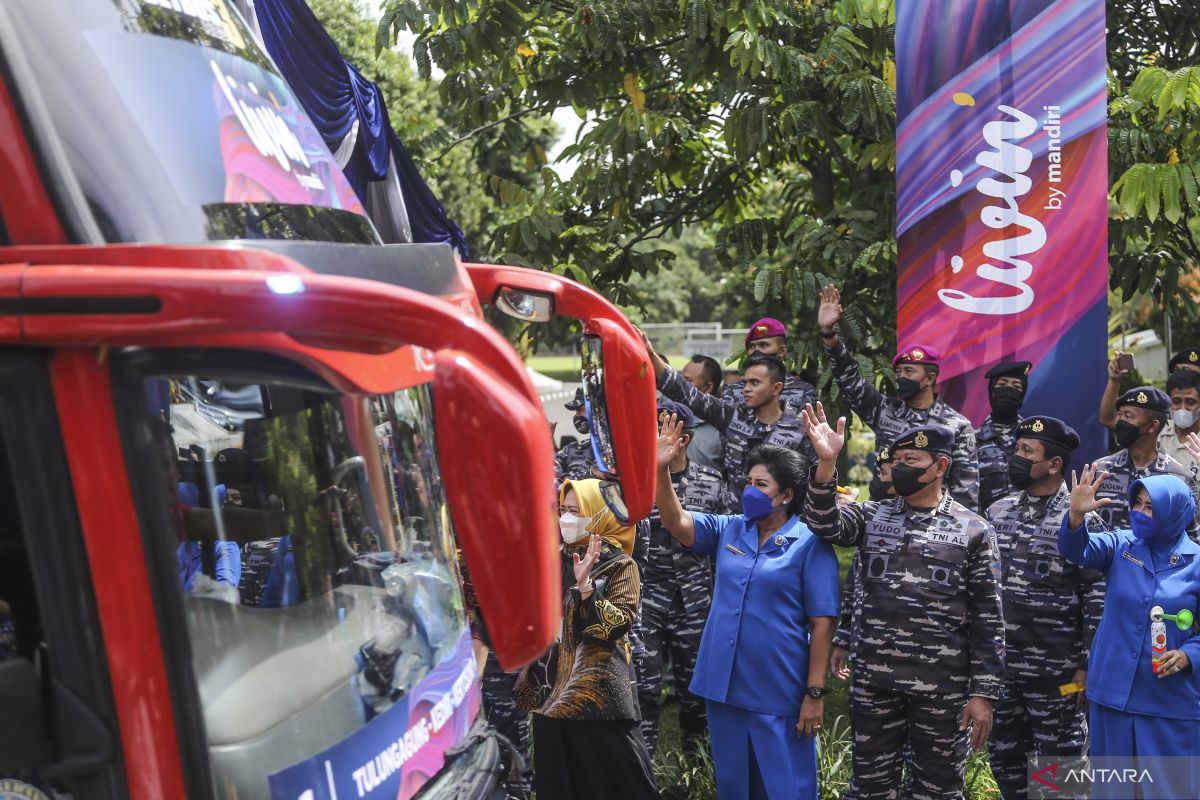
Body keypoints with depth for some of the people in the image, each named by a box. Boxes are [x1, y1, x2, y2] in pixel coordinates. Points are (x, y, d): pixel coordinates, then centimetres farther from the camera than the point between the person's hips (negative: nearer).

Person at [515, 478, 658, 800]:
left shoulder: (620, 566, -7)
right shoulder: (558, 562, 10)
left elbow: (618, 625, -18)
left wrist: (585, 586, -24)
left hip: (598, 691, -6)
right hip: (553, 689, 6)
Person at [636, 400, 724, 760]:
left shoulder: (711, 482, 3)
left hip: (694, 603, 1)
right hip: (646, 598, -1)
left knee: (693, 681, 12)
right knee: (643, 683, -2)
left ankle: (696, 753, 32)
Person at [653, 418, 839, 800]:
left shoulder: (810, 544, -9)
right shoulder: (728, 529, 7)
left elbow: (822, 624, -10)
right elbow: (676, 522, -4)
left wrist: (815, 693, -13)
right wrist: (662, 469, -19)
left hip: (779, 694, -5)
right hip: (724, 685, 5)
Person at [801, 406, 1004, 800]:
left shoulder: (974, 529, -2)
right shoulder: (872, 516, 6)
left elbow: (988, 617, -2)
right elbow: (826, 525, -13)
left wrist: (984, 692, -6)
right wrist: (827, 462, -26)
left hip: (942, 686, -2)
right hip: (873, 680, 2)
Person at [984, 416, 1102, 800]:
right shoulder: (998, 511, 7)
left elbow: (1098, 598, -10)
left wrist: (1088, 667, -12)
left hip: (1056, 671, -5)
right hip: (999, 665, 6)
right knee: (1004, 758, 16)